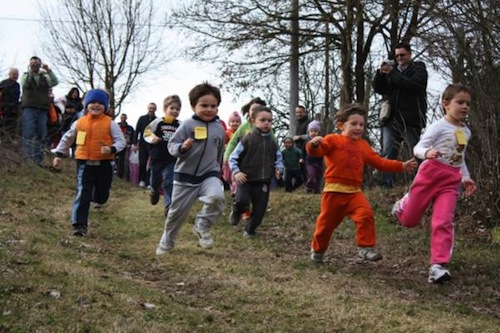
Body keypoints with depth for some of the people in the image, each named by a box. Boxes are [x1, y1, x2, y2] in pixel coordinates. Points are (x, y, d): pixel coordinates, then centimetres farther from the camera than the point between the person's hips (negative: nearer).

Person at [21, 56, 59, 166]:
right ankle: (27, 159, -13)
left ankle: (38, 160, 8)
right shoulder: (26, 75, 11)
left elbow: (55, 82, -2)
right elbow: (24, 84, -10)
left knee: (41, 135, 2)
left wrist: (49, 71, -16)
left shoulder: (45, 77, 15)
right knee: (28, 134, -11)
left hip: (42, 109, 3)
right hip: (29, 108, -3)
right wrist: (30, 71, -20)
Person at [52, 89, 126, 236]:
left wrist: (112, 149, -22)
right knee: (82, 194, -10)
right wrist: (59, 154, 14)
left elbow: (121, 141, -2)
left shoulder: (110, 123, -1)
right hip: (84, 163, 0)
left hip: (104, 164, 0)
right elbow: (67, 138, 16)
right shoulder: (79, 122, 4)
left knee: (101, 197, 13)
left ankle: (94, 195, 51)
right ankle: (79, 225, -5)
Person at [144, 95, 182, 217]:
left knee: (169, 183, -7)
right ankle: (155, 192, 49)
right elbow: (146, 133, 1)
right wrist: (152, 138, -18)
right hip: (157, 158, 0)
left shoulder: (180, 126, -1)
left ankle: (168, 206, -4)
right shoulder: (158, 122, -6)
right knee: (155, 181, 15)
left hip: (172, 160, 0)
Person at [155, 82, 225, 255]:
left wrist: (218, 172, 24)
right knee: (177, 211, 9)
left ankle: (202, 225, -5)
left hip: (209, 174, 2)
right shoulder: (188, 125, -10)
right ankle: (166, 242, 31)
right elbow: (171, 145, -9)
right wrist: (182, 148, -31)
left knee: (217, 197, -29)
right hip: (185, 176, -2)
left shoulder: (219, 128, 3)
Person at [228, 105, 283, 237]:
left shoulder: (272, 142, 7)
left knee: (260, 209, 4)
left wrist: (278, 169, -3)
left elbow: (279, 159, 18)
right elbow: (233, 158, -4)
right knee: (242, 200, -25)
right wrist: (236, 172, -19)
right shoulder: (247, 139, -7)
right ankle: (236, 212, 10)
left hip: (263, 182, 4)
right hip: (245, 180, -4)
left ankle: (250, 229, 27)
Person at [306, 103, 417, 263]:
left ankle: (366, 248, -14)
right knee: (327, 222, 6)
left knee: (366, 214, -21)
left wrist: (402, 166, 11)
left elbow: (379, 162, 17)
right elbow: (315, 151, -13)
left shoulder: (363, 145, 15)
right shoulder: (333, 140, -1)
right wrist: (314, 144, -38)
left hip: (354, 191, 4)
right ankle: (317, 250, 30)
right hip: (334, 190, -3)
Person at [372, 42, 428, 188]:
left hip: (411, 119, -3)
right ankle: (386, 185, -10)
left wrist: (392, 73, -12)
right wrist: (380, 73, -5)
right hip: (391, 118, 3)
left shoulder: (419, 69, 8)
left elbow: (413, 85, -12)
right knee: (388, 154, -7)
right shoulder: (393, 69, 20)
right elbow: (378, 88, 12)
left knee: (413, 155, -3)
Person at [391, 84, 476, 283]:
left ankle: (438, 265, -17)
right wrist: (428, 153, -35)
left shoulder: (466, 132, 13)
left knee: (444, 222, -14)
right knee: (409, 220, 8)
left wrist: (466, 178, 14)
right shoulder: (439, 126, -8)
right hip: (430, 174, -4)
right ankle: (404, 204, 44)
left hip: (451, 182, 4)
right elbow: (418, 148, -13)